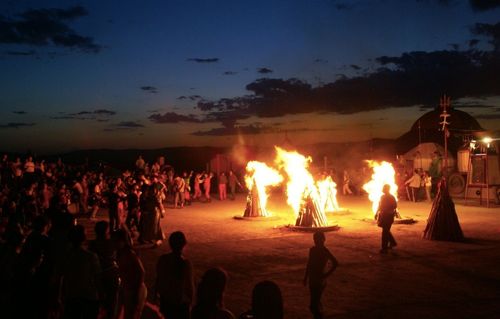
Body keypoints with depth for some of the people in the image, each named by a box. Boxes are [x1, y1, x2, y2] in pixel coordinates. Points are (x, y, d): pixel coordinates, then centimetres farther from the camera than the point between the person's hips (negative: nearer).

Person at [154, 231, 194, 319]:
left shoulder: (162, 259, -13)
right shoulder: (186, 263, -23)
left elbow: (158, 278, -2)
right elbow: (189, 285, -15)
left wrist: (156, 292, 15)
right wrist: (190, 300, 0)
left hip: (165, 298, 4)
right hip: (181, 301, -4)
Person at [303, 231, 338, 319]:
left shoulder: (325, 251, -14)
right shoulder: (313, 249, 6)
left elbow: (335, 263, -16)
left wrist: (326, 274, -13)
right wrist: (306, 277, 17)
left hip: (319, 280, -7)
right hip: (312, 279, 7)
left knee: (314, 303, -7)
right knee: (316, 302, 19)